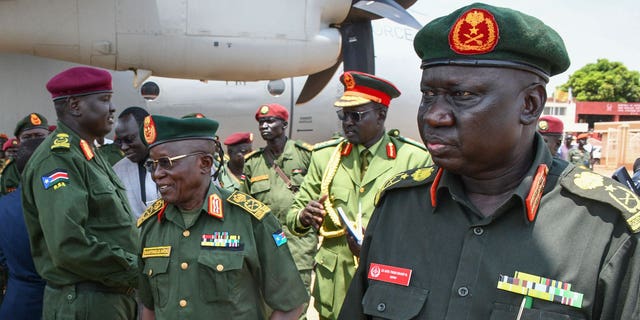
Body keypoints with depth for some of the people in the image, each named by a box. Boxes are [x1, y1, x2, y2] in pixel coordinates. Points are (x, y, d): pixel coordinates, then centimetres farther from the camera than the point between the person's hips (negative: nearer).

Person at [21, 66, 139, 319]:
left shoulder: (90, 154, 13)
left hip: (116, 297, 9)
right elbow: (69, 247, -26)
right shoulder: (57, 159, -17)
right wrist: (134, 270, -17)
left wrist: (136, 265, 4)